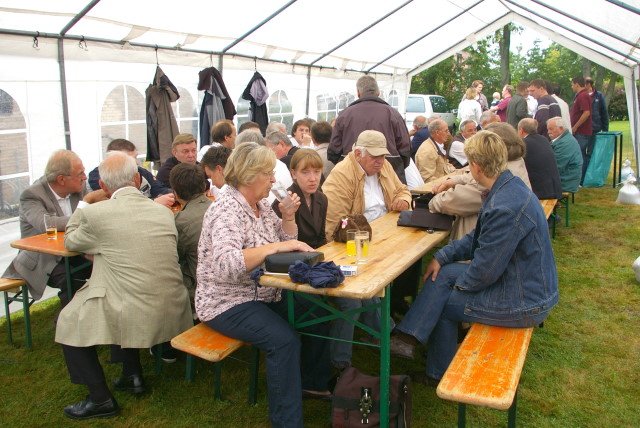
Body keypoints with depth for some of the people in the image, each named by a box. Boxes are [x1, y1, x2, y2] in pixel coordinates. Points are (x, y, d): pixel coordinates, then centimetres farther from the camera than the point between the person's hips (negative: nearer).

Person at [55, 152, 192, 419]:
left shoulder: (96, 214, -10)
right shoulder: (164, 212, 4)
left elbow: (70, 242, 12)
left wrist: (83, 206, 25)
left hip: (136, 315, -6)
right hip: (173, 311, 6)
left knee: (69, 320, 16)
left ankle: (101, 399, 18)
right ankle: (132, 376, 36)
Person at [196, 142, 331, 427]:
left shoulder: (260, 204, 6)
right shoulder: (226, 211, -21)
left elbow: (286, 245, 12)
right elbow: (226, 265, -37)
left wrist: (288, 217, -5)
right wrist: (274, 246, -36)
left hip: (263, 293, 9)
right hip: (228, 302, -9)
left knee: (317, 315, 2)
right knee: (284, 340, -27)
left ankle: (312, 384, 22)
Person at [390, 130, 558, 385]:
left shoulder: (505, 207, -31)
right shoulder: (509, 186, 2)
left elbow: (484, 270, -24)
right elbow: (478, 238, 12)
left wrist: (459, 284, -4)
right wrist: (442, 257, 4)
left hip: (524, 302, -9)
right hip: (528, 285, 9)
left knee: (442, 303, 5)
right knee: (442, 273, 7)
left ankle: (439, 375, 24)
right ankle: (408, 336, 13)